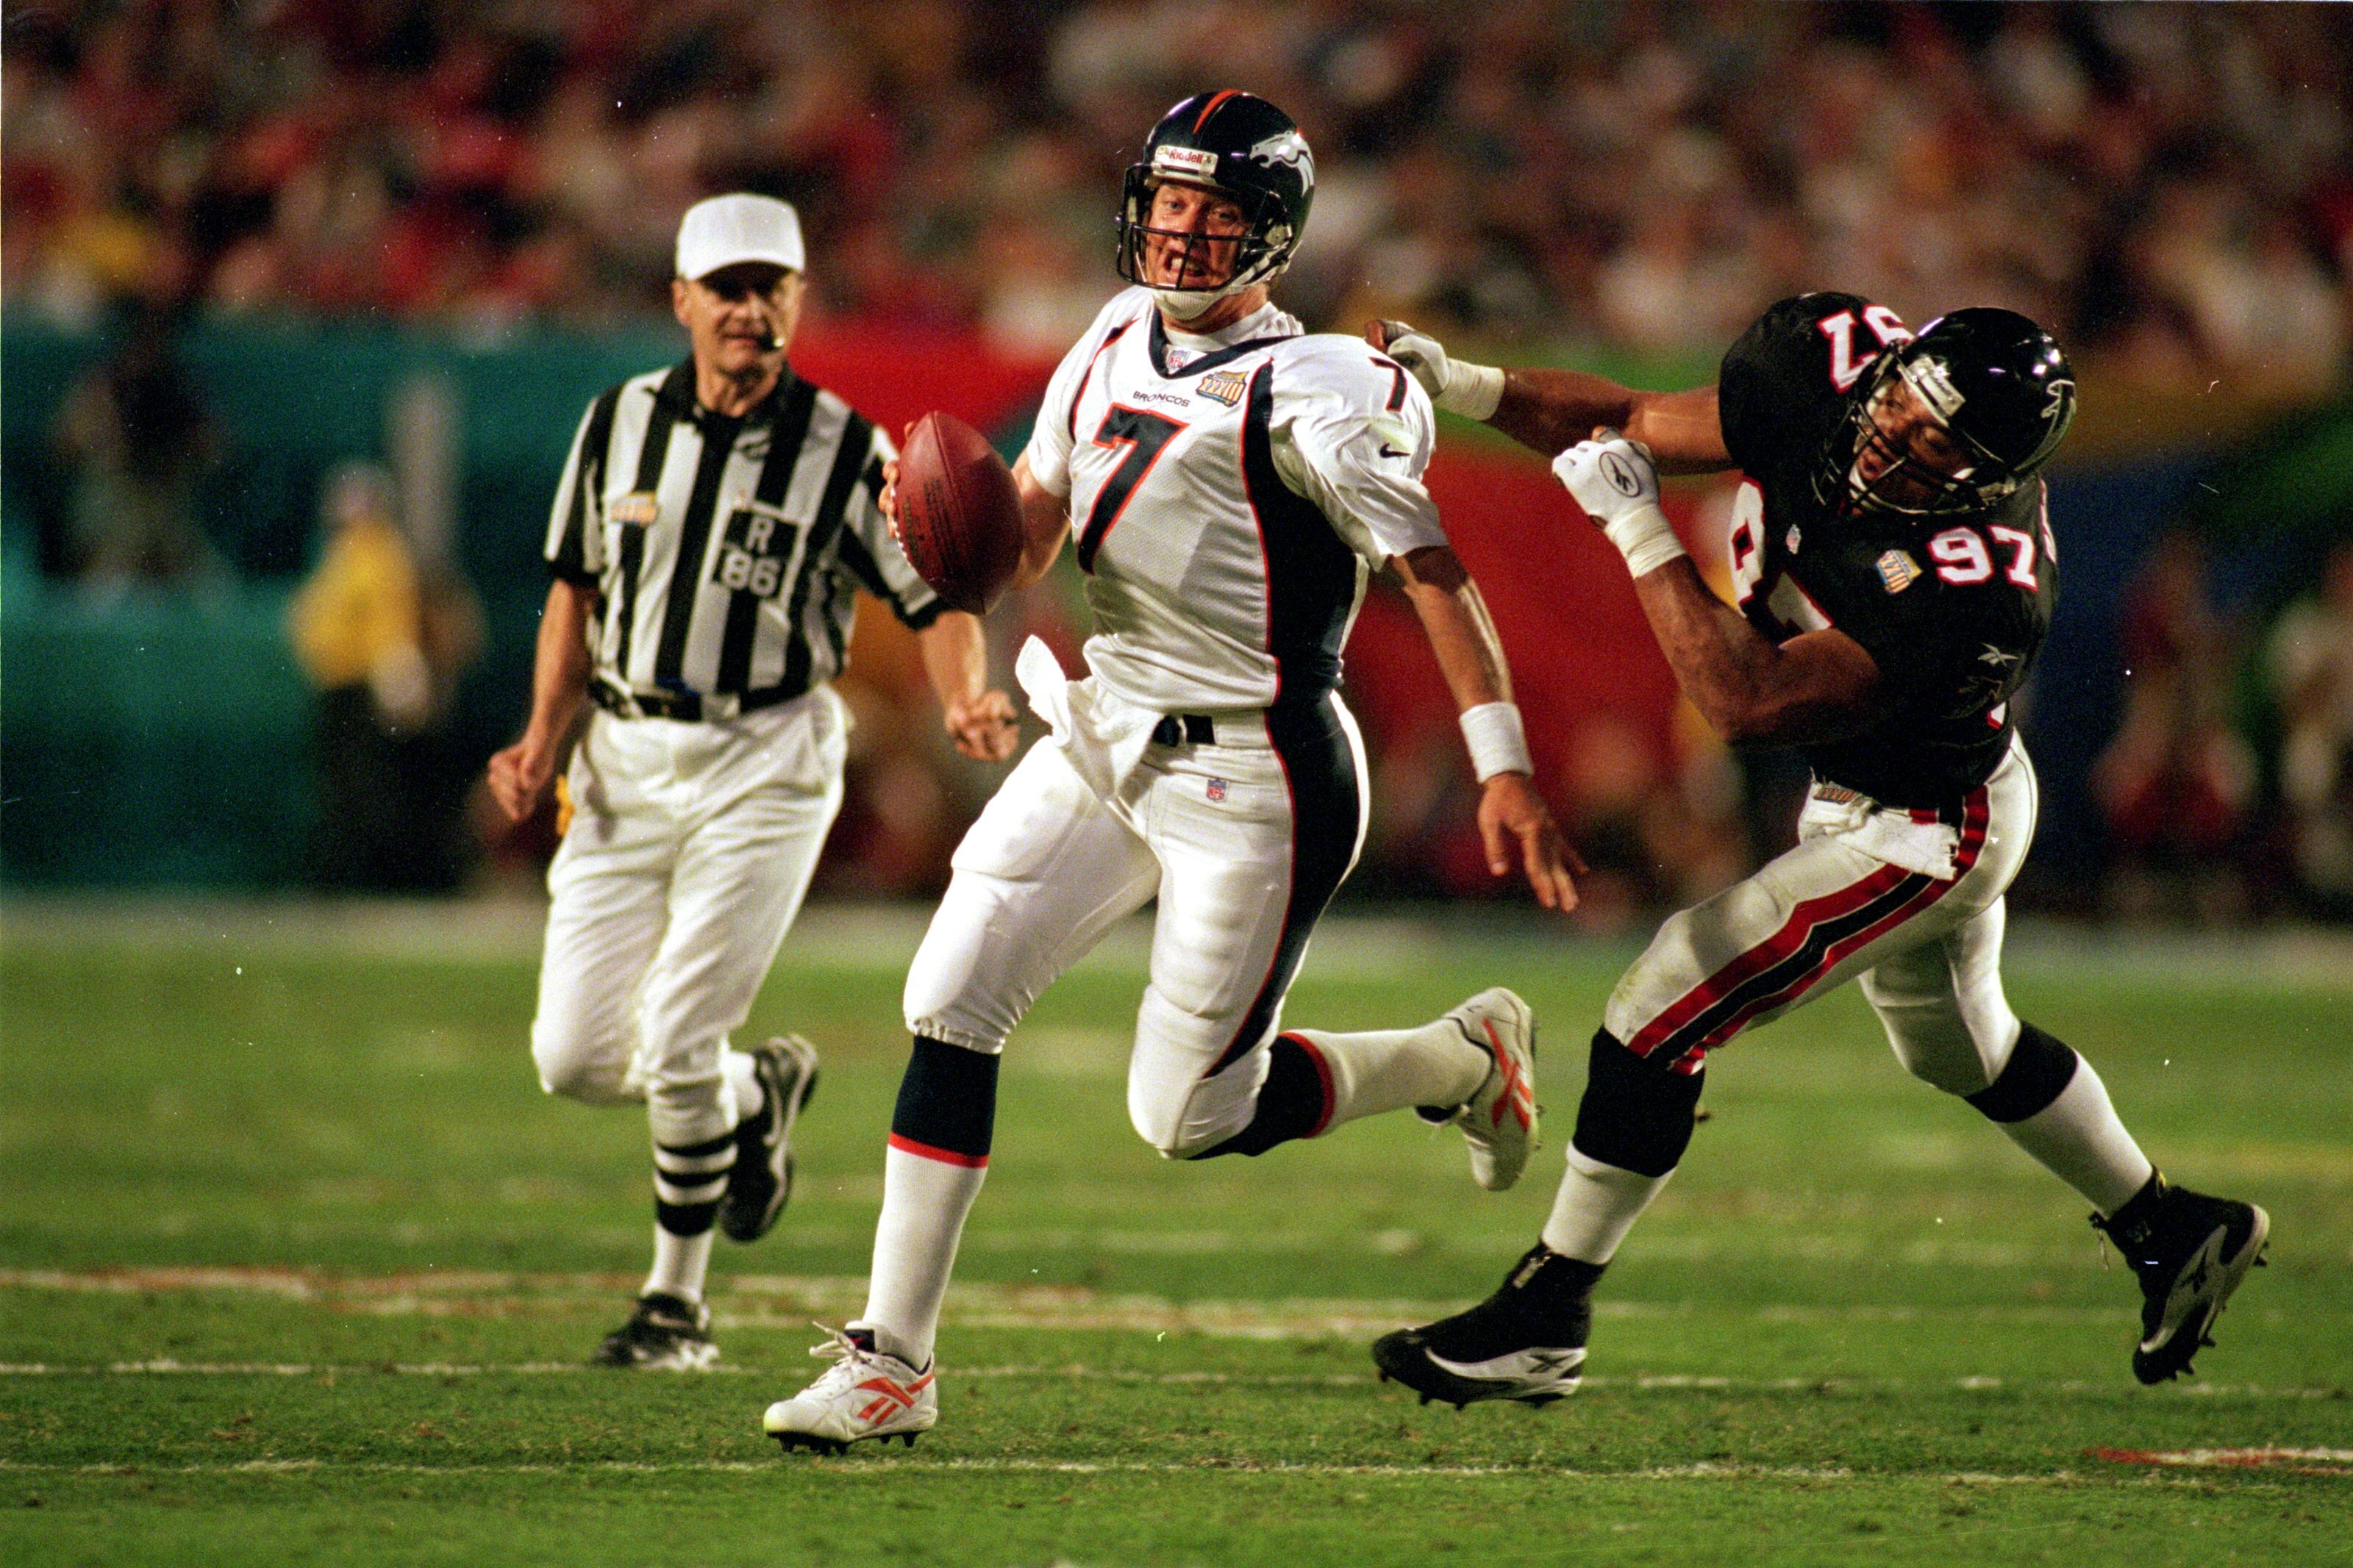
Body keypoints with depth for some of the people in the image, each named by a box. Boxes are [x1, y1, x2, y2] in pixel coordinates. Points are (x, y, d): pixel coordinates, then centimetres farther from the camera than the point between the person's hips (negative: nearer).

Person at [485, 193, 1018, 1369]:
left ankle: (678, 1303, 8)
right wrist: (543, 740, 2)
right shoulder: (620, 423, 3)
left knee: (676, 1044, -10)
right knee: (576, 1056, -1)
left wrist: (966, 702, -24)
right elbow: (578, 590, 13)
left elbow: (936, 602, -4)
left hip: (762, 763, -4)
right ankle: (757, 1094, 30)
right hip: (626, 757, 4)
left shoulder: (844, 451, -6)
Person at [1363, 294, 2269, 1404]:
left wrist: (1637, 531, -35)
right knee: (1962, 1048, 29)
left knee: (1658, 1016, -11)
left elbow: (1748, 702, -38)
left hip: (1923, 831, -8)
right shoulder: (1822, 361, -21)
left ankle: (1543, 1322, 1)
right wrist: (1463, 386, -20)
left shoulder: (1975, 591, -40)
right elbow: (1631, 427, -7)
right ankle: (2178, 1235, 49)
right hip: (1853, 798, 8)